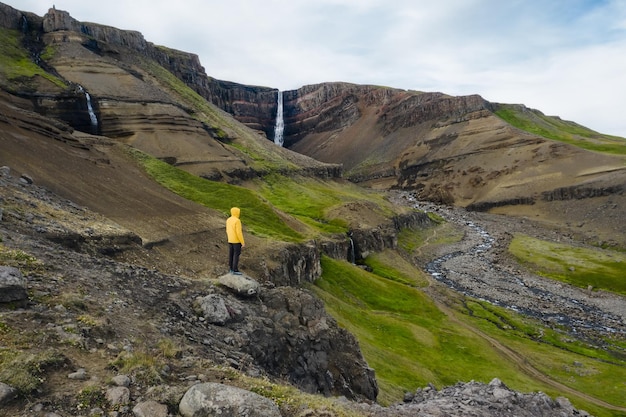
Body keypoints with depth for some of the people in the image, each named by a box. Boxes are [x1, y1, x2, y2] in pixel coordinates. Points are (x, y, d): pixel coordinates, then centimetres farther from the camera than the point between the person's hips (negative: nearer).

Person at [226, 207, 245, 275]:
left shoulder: (228, 220, 5)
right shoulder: (237, 221, -21)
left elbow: (228, 231, 13)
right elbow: (239, 233, -23)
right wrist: (243, 242, -16)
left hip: (230, 240, 8)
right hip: (237, 241, -8)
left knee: (231, 254, 11)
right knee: (236, 255, -3)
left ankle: (231, 269, 17)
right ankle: (235, 270, 0)